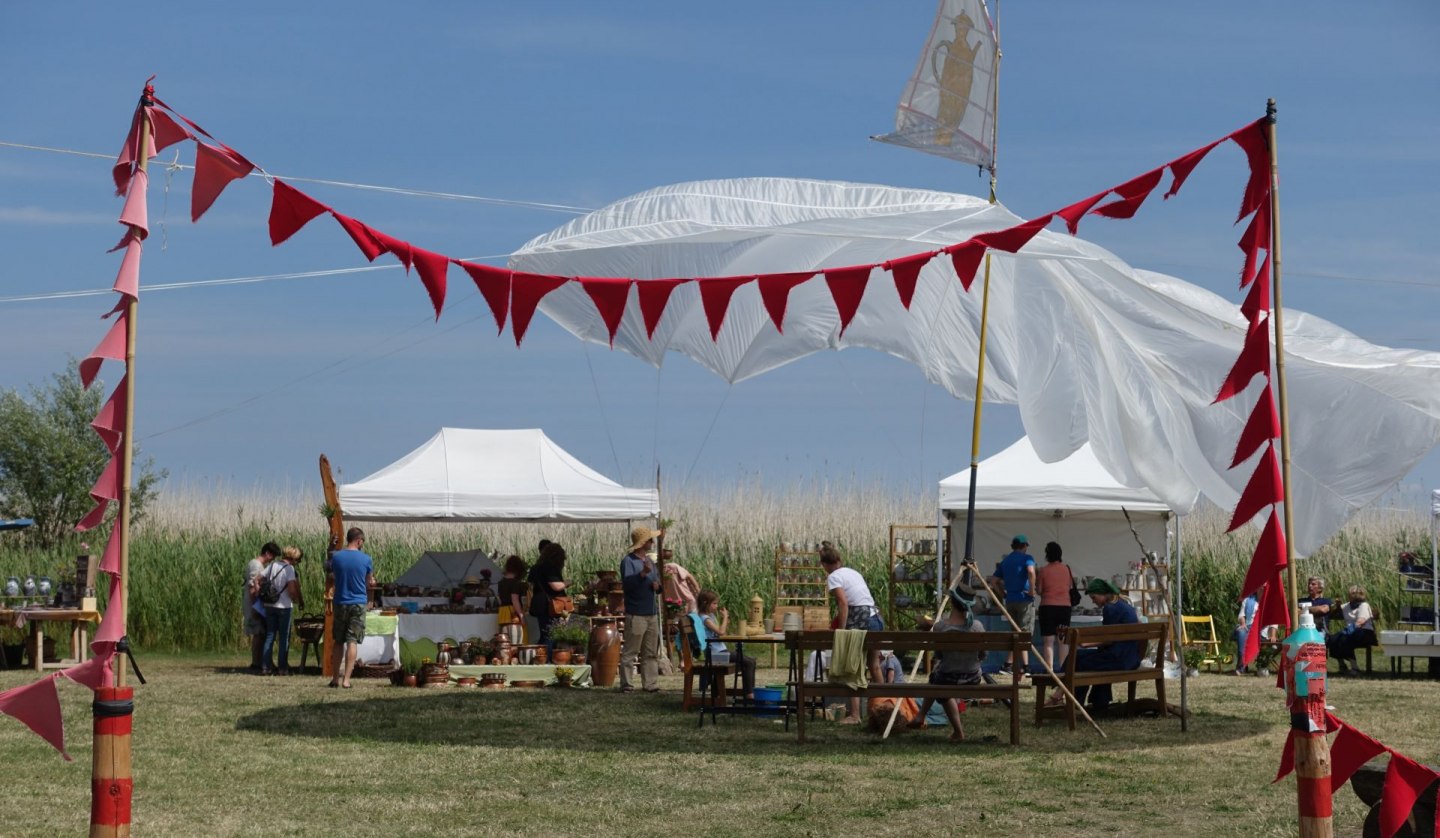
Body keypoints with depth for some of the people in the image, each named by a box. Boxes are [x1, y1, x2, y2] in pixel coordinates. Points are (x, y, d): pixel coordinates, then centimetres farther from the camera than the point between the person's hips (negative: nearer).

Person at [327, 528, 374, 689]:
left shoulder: (336, 557, -2)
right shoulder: (365, 559, -8)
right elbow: (370, 582, 5)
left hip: (340, 602, 2)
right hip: (358, 602, -2)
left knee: (338, 642, 13)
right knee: (352, 642, -3)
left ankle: (336, 678, 16)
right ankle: (346, 679, -9)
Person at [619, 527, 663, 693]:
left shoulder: (649, 561, 17)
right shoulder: (628, 561, -8)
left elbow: (658, 582, 23)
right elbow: (626, 583, -21)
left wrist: (657, 585, 0)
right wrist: (642, 573, -34)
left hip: (652, 614, 8)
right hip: (635, 615, -8)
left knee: (651, 653, 9)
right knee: (630, 652, -5)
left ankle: (651, 684, 12)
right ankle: (626, 684, -3)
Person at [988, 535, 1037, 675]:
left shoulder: (1005, 561, 14)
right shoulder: (1026, 558, -4)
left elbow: (993, 581, 13)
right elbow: (1031, 571, -26)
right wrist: (1032, 590, -18)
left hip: (1010, 600, 6)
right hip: (1024, 599, -6)